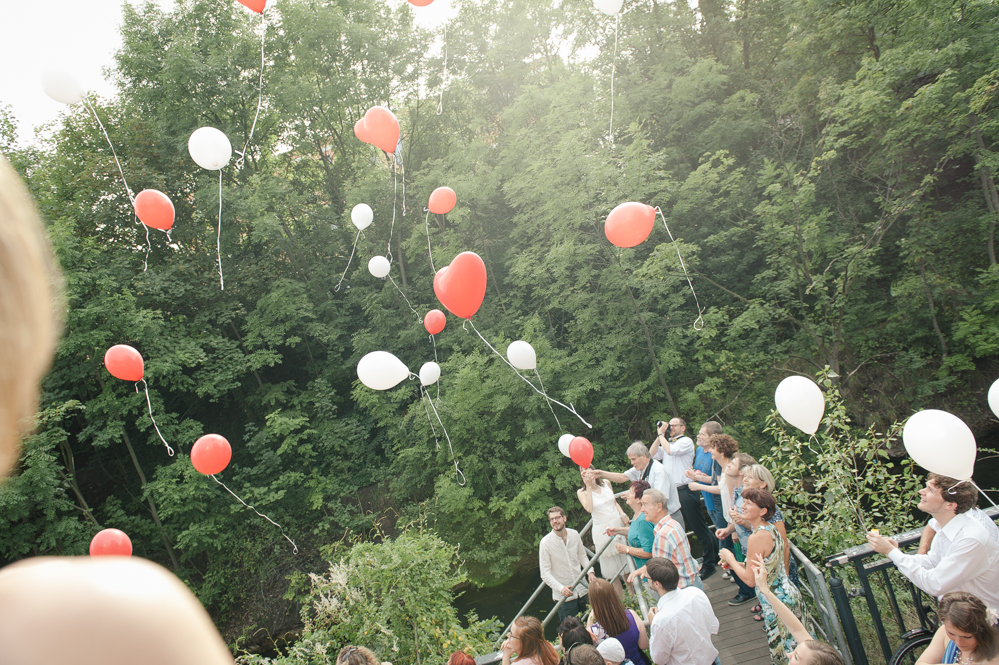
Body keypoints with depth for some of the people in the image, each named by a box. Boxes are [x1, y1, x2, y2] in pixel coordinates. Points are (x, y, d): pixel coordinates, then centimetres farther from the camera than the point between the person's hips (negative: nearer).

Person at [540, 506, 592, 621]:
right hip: (564, 595, -4)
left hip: (582, 590, 4)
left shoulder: (574, 534, -2)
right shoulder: (546, 542, -14)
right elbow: (545, 573, -14)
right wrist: (561, 588, -27)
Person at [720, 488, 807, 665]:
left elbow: (750, 579, -22)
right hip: (789, 594, 10)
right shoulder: (771, 528, 5)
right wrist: (736, 564, 8)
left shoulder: (757, 538, -24)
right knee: (794, 650, 20)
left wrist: (730, 559, -8)